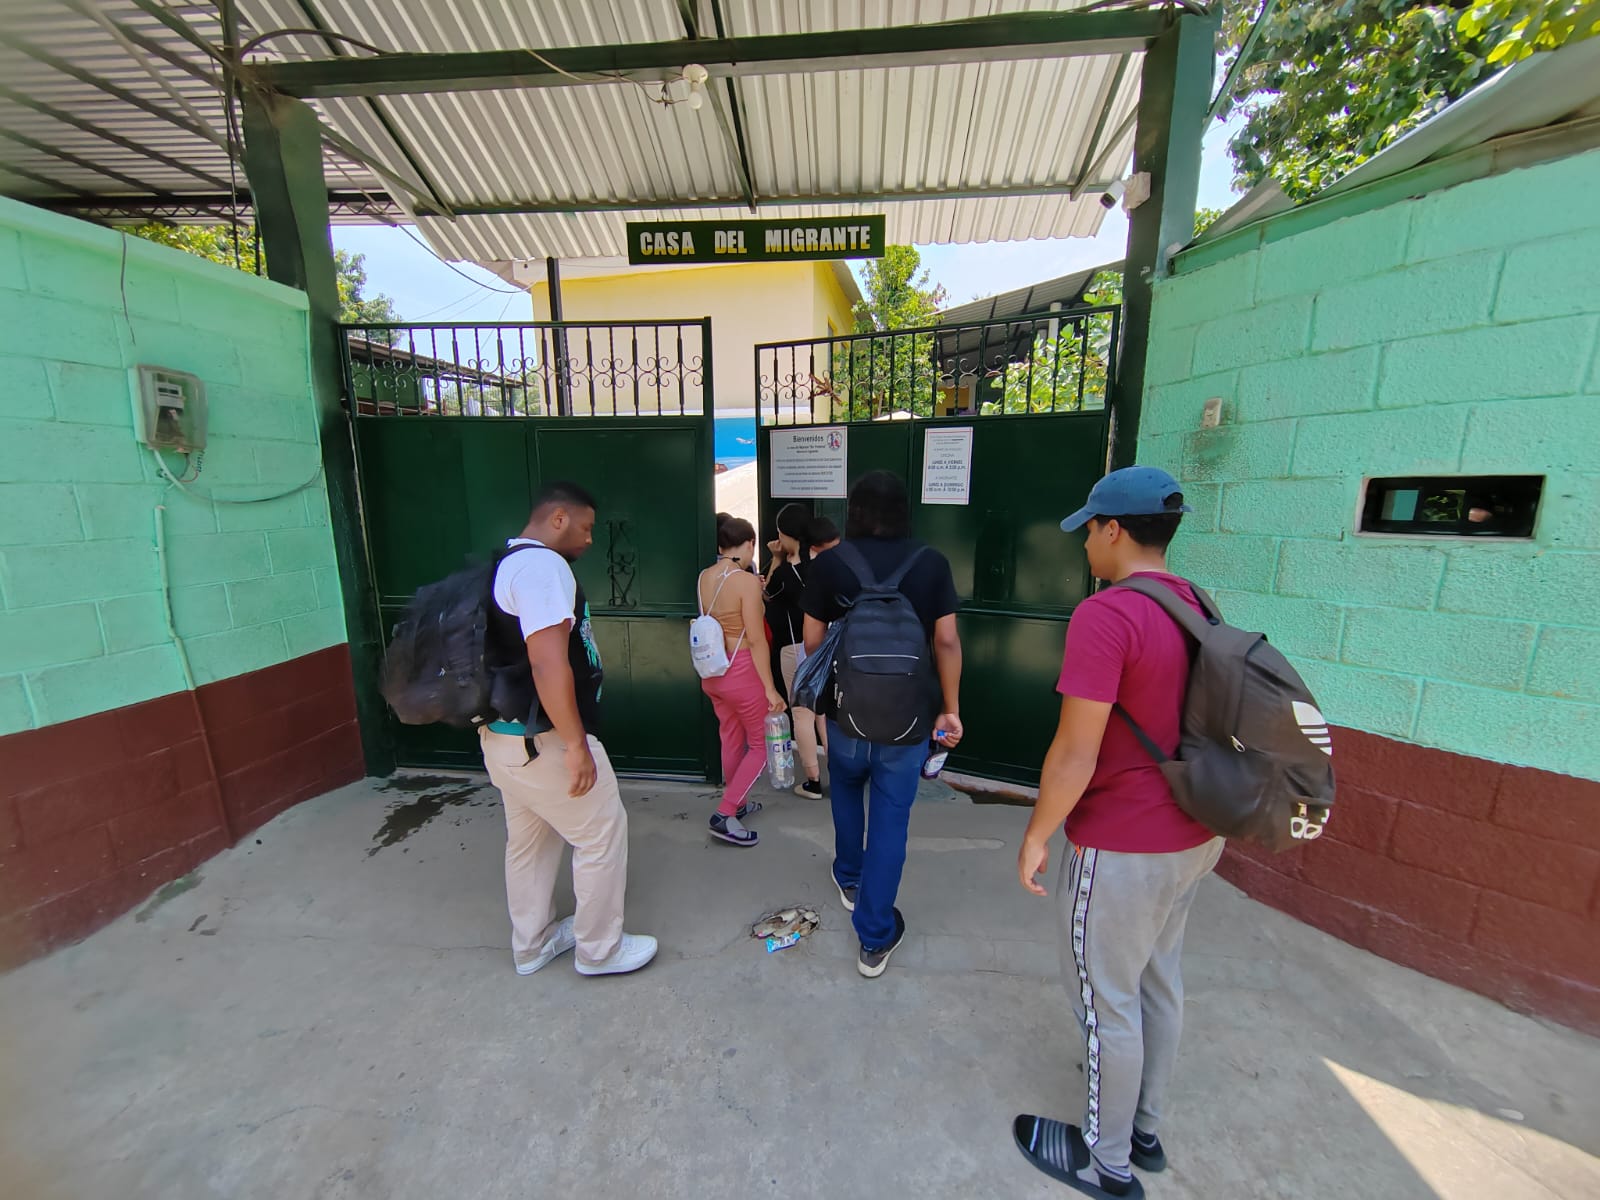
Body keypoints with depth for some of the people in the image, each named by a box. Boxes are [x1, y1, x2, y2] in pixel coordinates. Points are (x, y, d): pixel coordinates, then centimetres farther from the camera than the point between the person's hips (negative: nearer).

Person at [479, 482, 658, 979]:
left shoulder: (506, 564, 13)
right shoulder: (542, 565, -19)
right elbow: (548, 663, -29)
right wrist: (576, 744, -24)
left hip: (505, 735, 10)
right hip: (542, 739, -10)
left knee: (529, 838, 22)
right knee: (603, 832, 6)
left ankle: (532, 943, 39)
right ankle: (600, 949, 23)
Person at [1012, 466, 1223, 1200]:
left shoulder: (1105, 616, -25)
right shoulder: (1197, 607, 2)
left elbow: (1075, 755, -25)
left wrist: (1036, 835, -10)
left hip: (1122, 849, -8)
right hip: (1193, 835, 9)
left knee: (1106, 1001, 12)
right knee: (1157, 982, 24)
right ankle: (1145, 1128, 45)